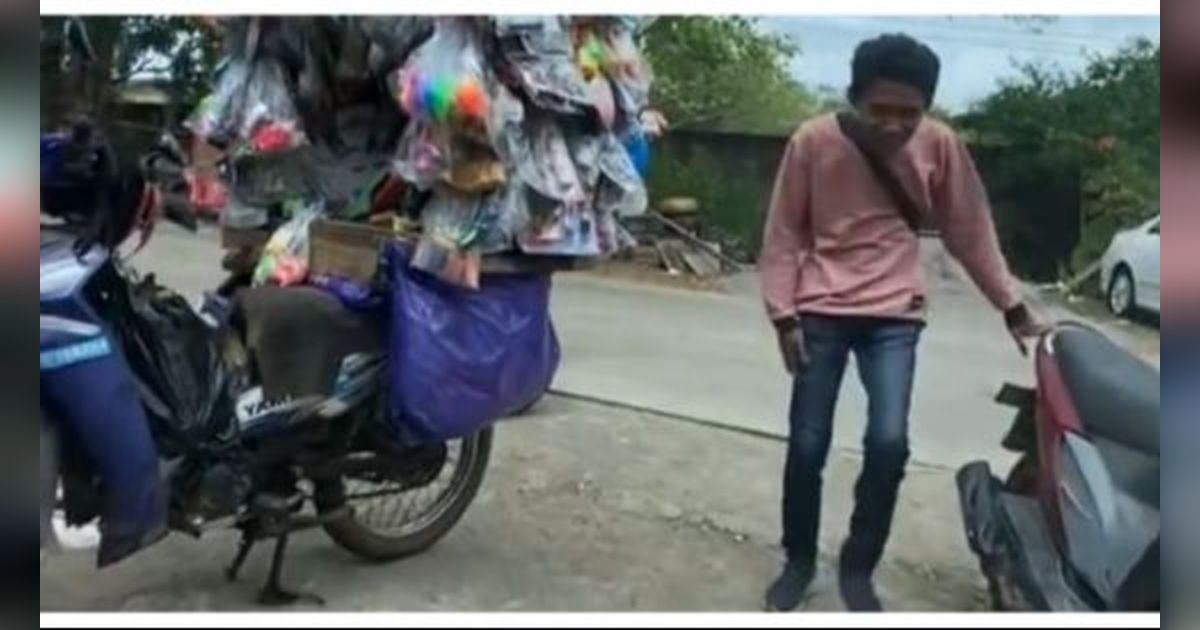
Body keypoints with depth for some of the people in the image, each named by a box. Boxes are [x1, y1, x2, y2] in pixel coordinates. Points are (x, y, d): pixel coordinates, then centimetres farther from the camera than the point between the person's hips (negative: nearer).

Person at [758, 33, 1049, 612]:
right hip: (820, 313, -1)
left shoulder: (940, 146, -7)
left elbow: (970, 230, 4)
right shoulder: (813, 142, -12)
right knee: (807, 446, 1)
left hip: (894, 315, 1)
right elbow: (783, 232, -3)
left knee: (889, 444, -10)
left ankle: (857, 568, 12)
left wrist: (1012, 307, 6)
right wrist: (783, 315, -8)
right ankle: (798, 561, 24)